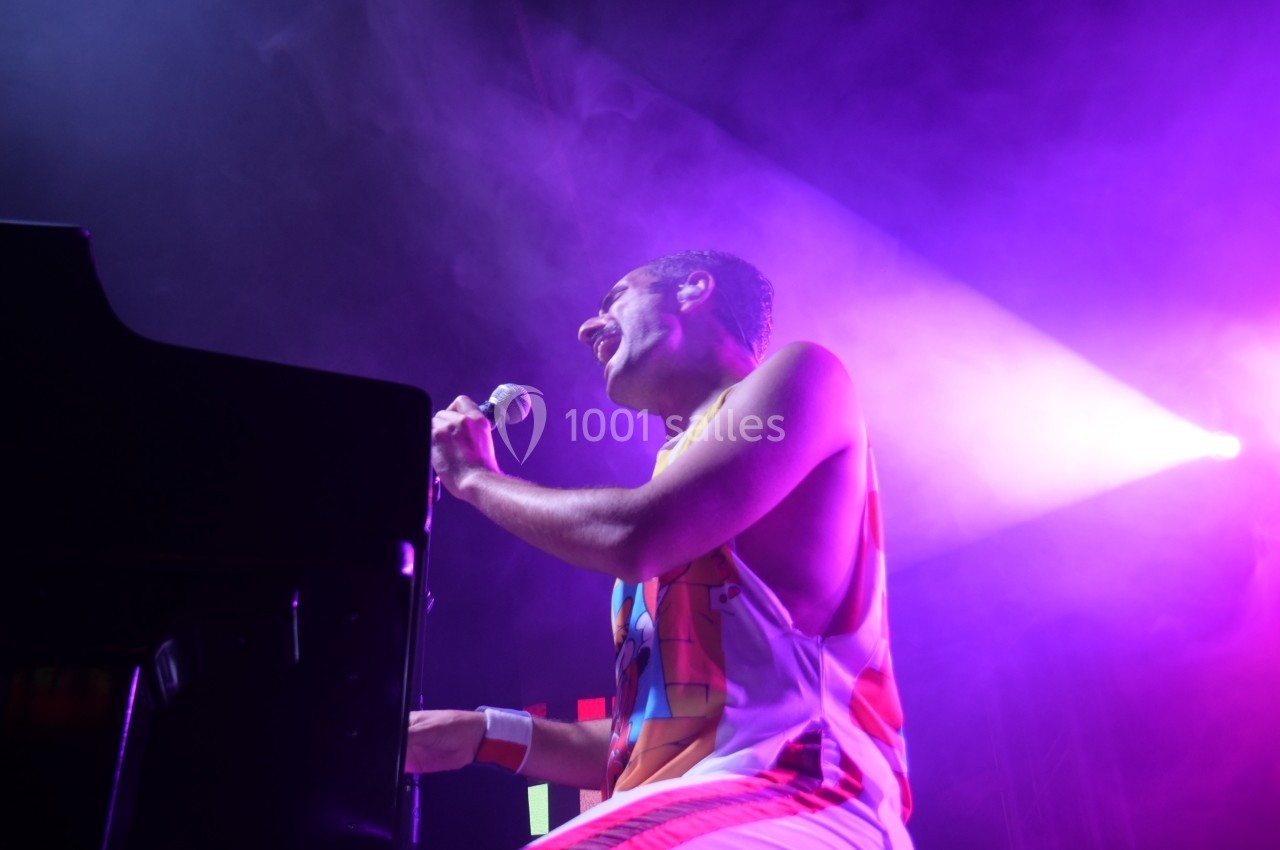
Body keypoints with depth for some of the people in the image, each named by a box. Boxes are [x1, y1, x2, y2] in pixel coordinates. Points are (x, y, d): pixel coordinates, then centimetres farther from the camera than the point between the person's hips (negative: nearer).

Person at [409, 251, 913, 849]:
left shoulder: (799, 375, 2)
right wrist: (485, 734, 14)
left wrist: (474, 476, 1)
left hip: (789, 797, -7)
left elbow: (633, 538, -15)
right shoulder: (683, 465, 22)